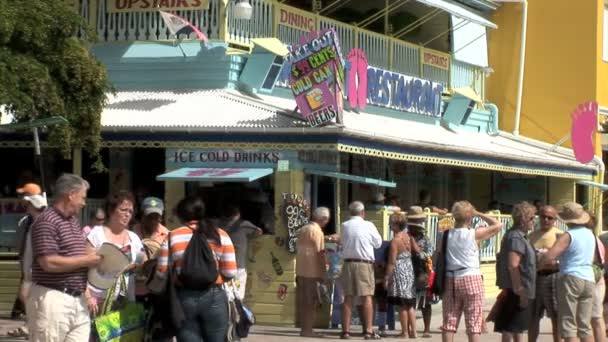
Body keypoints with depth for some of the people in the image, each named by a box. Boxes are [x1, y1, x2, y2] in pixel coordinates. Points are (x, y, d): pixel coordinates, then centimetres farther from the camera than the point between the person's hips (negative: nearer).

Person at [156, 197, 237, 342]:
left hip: (183, 298, 0)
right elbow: (230, 272, -3)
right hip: (213, 297, 0)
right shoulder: (220, 235, 2)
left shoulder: (172, 237, 0)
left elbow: (162, 272, -3)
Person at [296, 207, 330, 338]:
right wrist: (323, 273, -14)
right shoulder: (317, 231, -11)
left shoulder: (303, 229, 17)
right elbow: (320, 253, -16)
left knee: (303, 301, 10)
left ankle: (304, 328, 14)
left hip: (301, 271, 8)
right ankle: (308, 329, -5)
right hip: (312, 271, -8)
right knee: (311, 302, -5)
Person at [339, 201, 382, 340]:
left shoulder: (344, 226, 2)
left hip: (348, 263, 3)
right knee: (367, 297, 1)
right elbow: (378, 243, 5)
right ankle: (368, 331, -1)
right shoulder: (368, 225, -5)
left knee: (348, 297, 6)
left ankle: (346, 330, 6)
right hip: (365, 263, -3)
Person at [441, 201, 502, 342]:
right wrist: (479, 214, 7)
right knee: (473, 322, 1)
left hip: (450, 280, 3)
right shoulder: (474, 234, -7)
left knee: (449, 321, 7)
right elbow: (497, 225, 2)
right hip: (471, 279, -3)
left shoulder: (446, 235, 3)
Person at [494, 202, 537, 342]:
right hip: (517, 292, -11)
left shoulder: (520, 236, 16)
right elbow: (513, 266, -25)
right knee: (509, 330, -7)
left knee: (518, 330, 17)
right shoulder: (516, 238, -17)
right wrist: (520, 291, -25)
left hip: (520, 291, 11)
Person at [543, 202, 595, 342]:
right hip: (589, 280, 7)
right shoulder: (590, 234, 14)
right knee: (585, 325, 9)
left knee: (569, 325, -4)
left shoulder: (568, 236, -10)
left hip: (571, 279, -7)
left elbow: (548, 258, -21)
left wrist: (541, 258, 2)